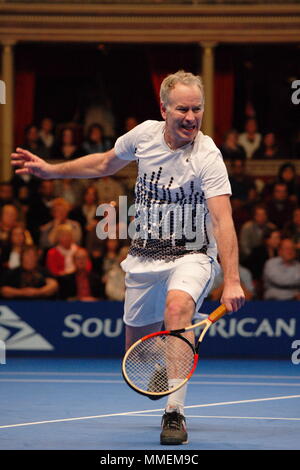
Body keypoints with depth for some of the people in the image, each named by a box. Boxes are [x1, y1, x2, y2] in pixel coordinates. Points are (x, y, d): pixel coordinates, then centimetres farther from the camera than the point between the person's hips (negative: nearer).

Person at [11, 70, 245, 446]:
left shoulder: (207, 158, -21)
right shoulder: (144, 135, -6)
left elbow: (223, 221, -30)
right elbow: (105, 164, 16)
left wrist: (232, 281, -40)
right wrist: (51, 170, 17)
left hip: (191, 255, -5)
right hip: (144, 257, 5)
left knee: (178, 305, -37)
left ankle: (174, 413, -30)